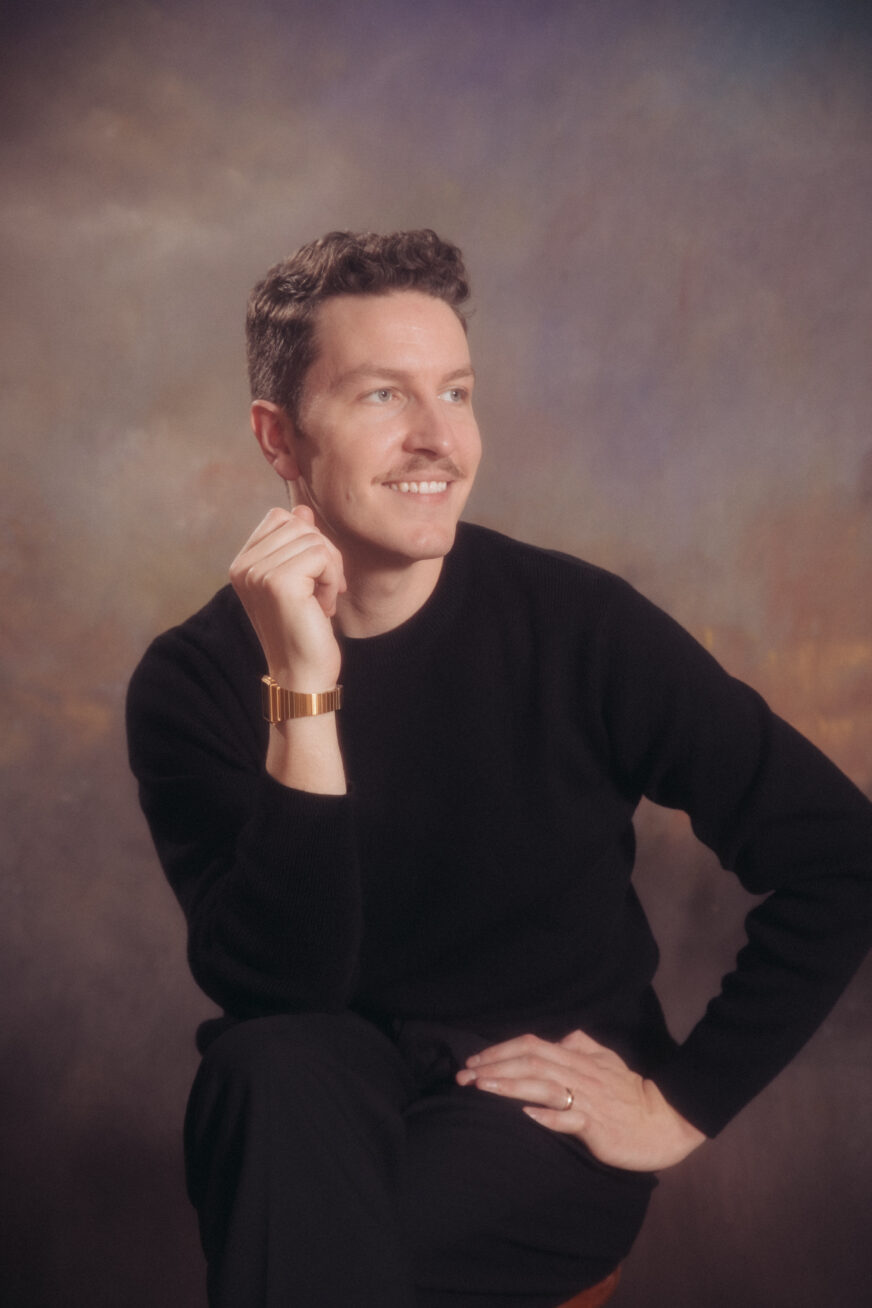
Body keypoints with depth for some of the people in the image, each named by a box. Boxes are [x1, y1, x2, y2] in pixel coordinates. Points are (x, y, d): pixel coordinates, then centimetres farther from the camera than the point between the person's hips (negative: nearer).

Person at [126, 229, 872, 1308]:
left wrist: (685, 1100, -8)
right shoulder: (193, 680, -9)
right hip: (325, 1098, 2)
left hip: (546, 1109, -1)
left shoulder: (575, 626, -11)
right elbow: (279, 995, -21)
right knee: (280, 1074, -31)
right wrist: (304, 694, -30)